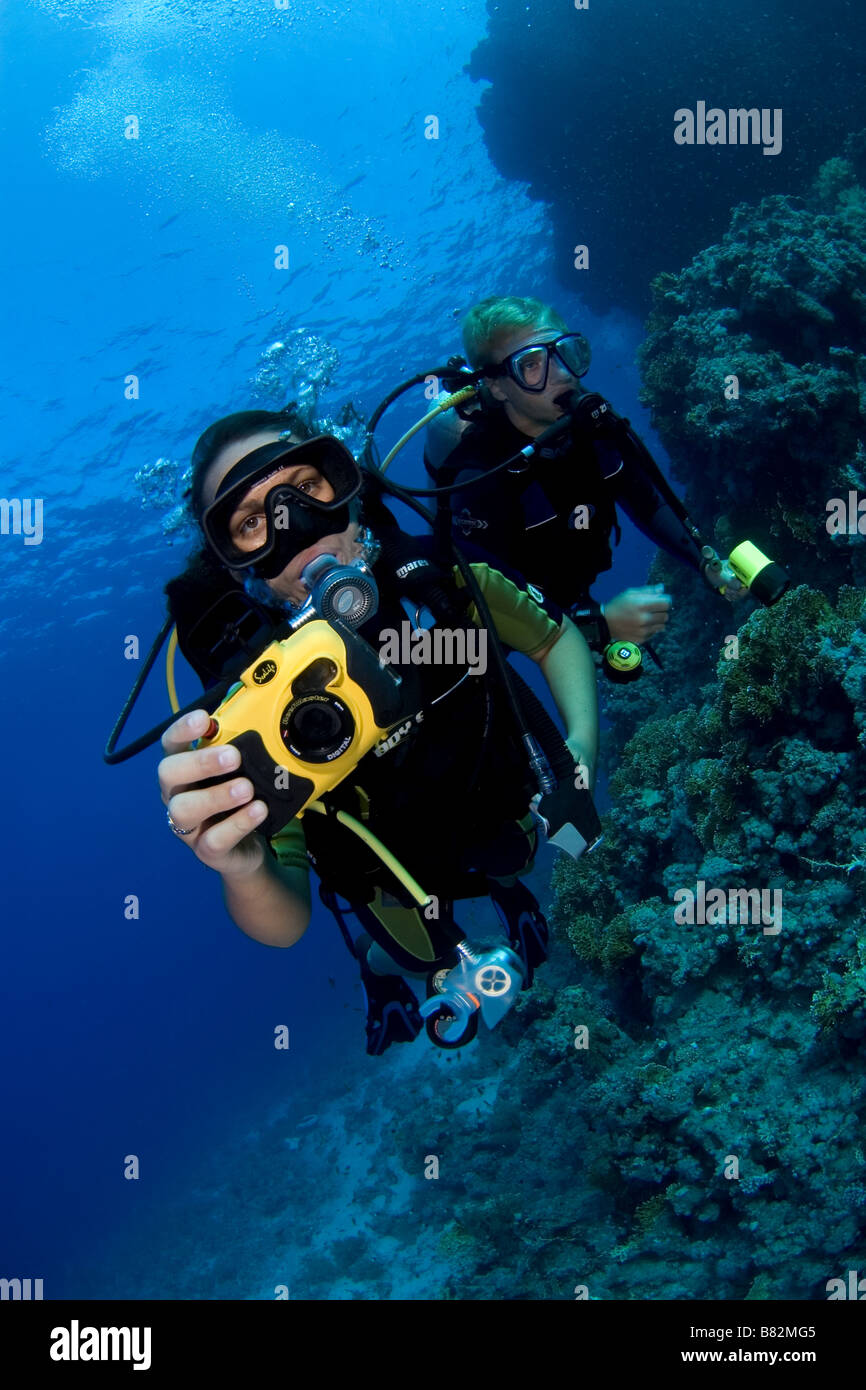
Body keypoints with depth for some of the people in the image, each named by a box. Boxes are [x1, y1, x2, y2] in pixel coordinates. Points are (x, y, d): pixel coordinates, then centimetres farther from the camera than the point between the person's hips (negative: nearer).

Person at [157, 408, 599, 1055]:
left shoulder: (435, 574, -31)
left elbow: (556, 638, -10)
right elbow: (284, 925, -37)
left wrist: (582, 746, -28)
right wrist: (243, 872, -61)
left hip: (499, 802, 3)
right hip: (398, 872, -2)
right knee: (419, 956, 26)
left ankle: (508, 886, 68)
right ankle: (380, 964, 60)